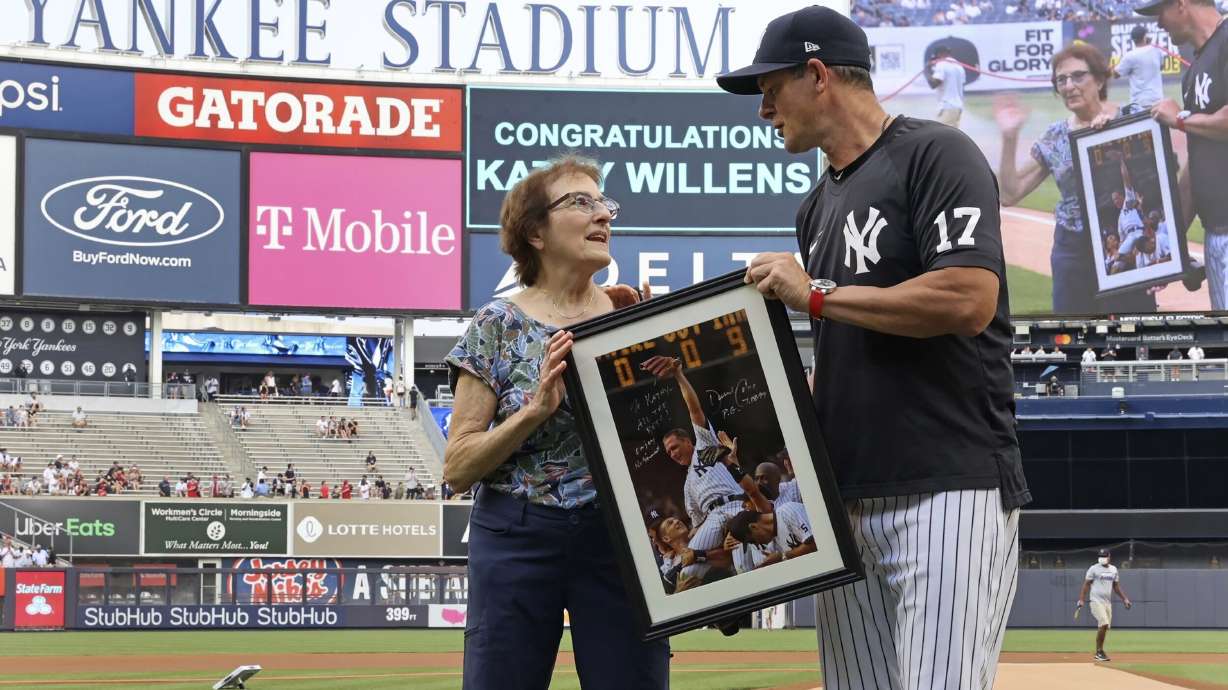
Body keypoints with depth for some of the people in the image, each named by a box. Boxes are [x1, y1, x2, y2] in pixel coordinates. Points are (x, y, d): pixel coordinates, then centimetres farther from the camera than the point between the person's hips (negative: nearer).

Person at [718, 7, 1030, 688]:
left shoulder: (934, 155, -4)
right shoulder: (818, 206, 21)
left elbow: (969, 300, -18)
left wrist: (816, 293, -10)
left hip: (949, 488, -8)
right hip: (848, 498, 8)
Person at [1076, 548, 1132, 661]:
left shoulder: (1113, 569, 13)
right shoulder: (1094, 569, -3)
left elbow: (1116, 586, 20)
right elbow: (1086, 584, -4)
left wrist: (1125, 599, 12)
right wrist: (1081, 600, -13)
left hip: (1108, 602, 6)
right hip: (1097, 601, -6)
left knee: (1105, 627, 3)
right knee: (1103, 624, -19)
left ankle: (1099, 653, 12)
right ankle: (1099, 651, -10)